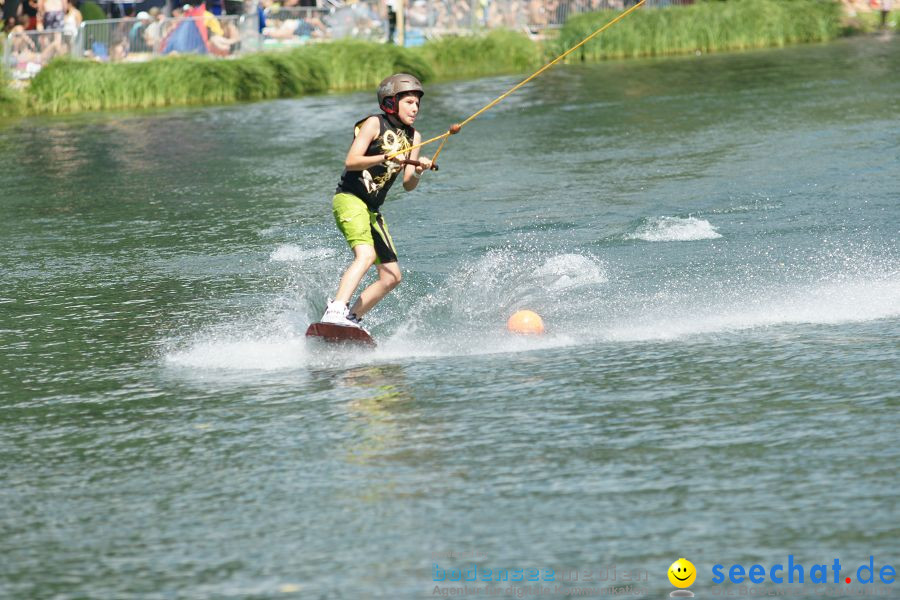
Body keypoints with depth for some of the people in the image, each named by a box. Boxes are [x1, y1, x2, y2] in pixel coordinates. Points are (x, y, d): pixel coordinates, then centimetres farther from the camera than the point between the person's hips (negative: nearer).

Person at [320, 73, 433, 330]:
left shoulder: (413, 137, 13)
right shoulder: (374, 124, -6)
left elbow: (408, 185, 7)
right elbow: (351, 162, -16)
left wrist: (418, 172, -14)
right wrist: (384, 158, -28)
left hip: (372, 210, 8)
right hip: (349, 199, -8)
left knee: (391, 277, 4)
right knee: (366, 254, -31)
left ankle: (351, 318, 7)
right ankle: (335, 311, -41)